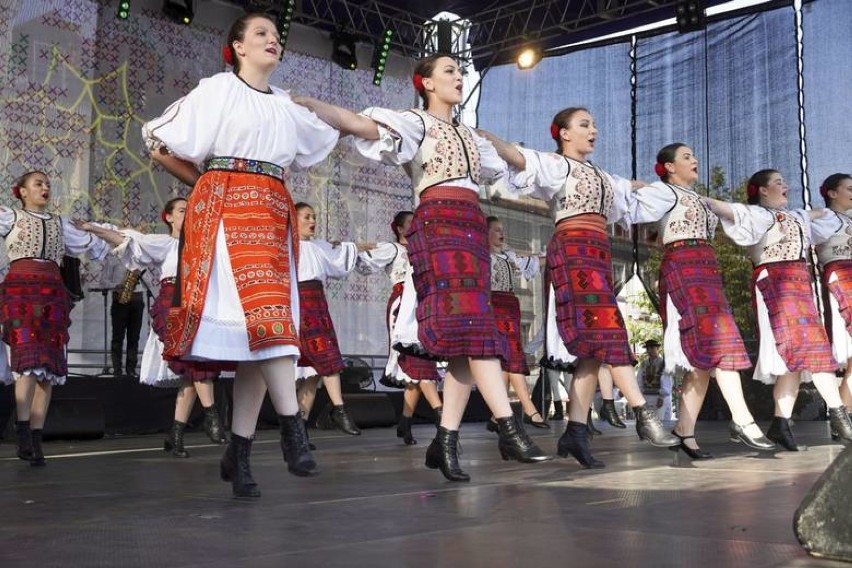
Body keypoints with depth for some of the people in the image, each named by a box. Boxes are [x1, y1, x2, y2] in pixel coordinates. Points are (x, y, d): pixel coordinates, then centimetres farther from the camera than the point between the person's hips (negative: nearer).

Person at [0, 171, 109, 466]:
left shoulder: (59, 223, 22)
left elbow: (90, 243, 32)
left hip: (52, 293, 4)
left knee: (49, 365, -2)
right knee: (29, 359, -20)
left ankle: (36, 439, 2)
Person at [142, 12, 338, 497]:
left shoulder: (287, 106, 22)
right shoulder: (217, 89, 8)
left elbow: (330, 139, 34)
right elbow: (161, 147, 4)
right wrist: (209, 183, 12)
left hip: (274, 216, 5)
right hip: (226, 210, -5)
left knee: (262, 324, -4)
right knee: (264, 313, -21)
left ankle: (239, 452, -1)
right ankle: (293, 428, -18)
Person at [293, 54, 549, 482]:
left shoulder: (469, 136, 29)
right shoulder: (415, 121, 7)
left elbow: (505, 166, 45)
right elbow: (357, 123, -9)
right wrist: (302, 103, -18)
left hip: (472, 227, 8)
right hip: (438, 224, -7)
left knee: (466, 332, -3)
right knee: (471, 323, -18)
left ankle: (445, 441, -2)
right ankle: (510, 430, -22)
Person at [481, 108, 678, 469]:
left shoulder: (598, 175, 28)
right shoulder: (556, 164, 5)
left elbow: (625, 188, 47)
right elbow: (517, 156, -12)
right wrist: (481, 135, -26)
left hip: (598, 254, 8)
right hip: (573, 250, -8)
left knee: (592, 344, -3)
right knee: (607, 329, -16)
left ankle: (576, 432, -6)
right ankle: (644, 415, -18)